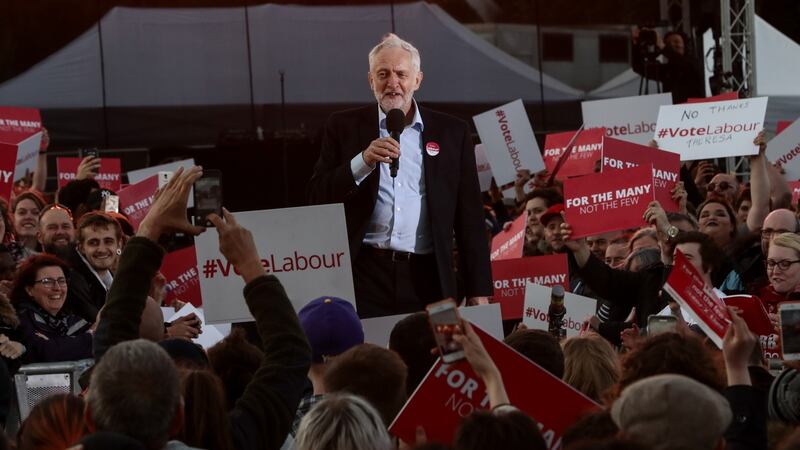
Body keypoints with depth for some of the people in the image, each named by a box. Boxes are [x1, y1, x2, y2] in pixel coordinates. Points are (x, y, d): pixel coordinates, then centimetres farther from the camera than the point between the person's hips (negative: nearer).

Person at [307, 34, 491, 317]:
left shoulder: (452, 133, 10)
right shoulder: (345, 127, 9)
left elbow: (469, 217, 9)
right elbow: (318, 196, 2)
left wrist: (478, 290, 5)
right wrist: (364, 161, -13)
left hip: (427, 279, 1)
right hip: (365, 275, -1)